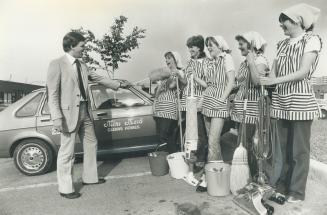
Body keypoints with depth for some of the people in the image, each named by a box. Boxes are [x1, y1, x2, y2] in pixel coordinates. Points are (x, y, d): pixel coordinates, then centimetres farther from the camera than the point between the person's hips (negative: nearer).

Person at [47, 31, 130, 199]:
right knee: (67, 152, 1)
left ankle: (89, 177, 34)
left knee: (91, 145, 17)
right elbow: (52, 93, -13)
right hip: (69, 113, -8)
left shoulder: (81, 65, 11)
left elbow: (98, 78, 21)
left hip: (84, 112, 8)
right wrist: (57, 118, -20)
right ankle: (65, 189, 17)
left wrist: (119, 84, 22)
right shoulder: (57, 64, -9)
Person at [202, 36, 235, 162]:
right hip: (208, 104, 8)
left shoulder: (226, 58, -2)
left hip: (218, 105, -8)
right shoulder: (213, 62, 19)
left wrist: (222, 99, -15)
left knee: (213, 142, -11)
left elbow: (231, 81, -10)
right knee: (211, 140, 11)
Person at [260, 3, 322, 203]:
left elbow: (303, 72, -14)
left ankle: (297, 190, 16)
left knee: (299, 149, 3)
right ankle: (281, 184, 24)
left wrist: (276, 80, -21)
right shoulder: (282, 44, 14)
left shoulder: (312, 40, -3)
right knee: (282, 147, 11)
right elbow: (275, 72, 9)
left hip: (300, 101, -5)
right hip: (281, 101, 6)